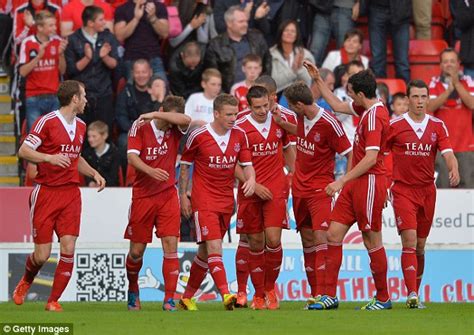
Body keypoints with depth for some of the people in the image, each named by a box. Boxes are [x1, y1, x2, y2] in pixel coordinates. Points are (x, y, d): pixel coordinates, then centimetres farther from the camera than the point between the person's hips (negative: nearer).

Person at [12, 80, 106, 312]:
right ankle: (25, 283, 30)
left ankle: (54, 301, 1)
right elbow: (23, 151, -13)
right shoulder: (47, 121, -9)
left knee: (68, 249, -9)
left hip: (71, 193, 5)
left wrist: (93, 173, 14)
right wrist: (49, 158, -28)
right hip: (45, 193, -5)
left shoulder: (80, 126, 14)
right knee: (42, 255, -3)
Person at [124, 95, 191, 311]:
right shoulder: (140, 128, -6)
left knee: (171, 245, -10)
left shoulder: (175, 130, 0)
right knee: (137, 250, 6)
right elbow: (132, 156, -17)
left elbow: (186, 120, -22)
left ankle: (169, 299, -10)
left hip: (168, 194, 1)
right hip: (143, 195, -1)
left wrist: (154, 115, -26)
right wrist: (150, 171, -35)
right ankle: (133, 291, 30)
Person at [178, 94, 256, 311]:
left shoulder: (239, 135, 1)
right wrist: (183, 196, 3)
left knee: (205, 252, 11)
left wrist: (251, 179, -17)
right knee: (214, 248, -18)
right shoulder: (198, 136, -10)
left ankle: (187, 296, 24)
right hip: (204, 200, -5)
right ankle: (226, 295, -29)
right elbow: (185, 165, 3)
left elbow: (247, 164, 6)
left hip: (226, 201, 5)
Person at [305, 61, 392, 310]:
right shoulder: (366, 109, 10)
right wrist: (318, 80, 27)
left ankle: (383, 298, 12)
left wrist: (342, 181, -22)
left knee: (372, 241, 0)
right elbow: (338, 106, 29)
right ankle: (330, 295, 5)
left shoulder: (374, 116, -19)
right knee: (334, 234, 4)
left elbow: (371, 158, -24)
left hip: (369, 183, -10)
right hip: (355, 184, 10)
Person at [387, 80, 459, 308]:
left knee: (420, 246, 11)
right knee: (409, 241, -16)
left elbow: (448, 153, -6)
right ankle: (412, 295, -21)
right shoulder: (394, 125, -3)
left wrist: (454, 169, -27)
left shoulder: (437, 126, 4)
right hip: (403, 190, -3)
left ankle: (416, 291, 25)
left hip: (427, 190, 3)